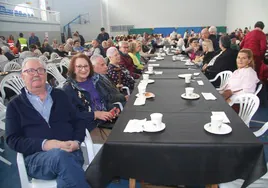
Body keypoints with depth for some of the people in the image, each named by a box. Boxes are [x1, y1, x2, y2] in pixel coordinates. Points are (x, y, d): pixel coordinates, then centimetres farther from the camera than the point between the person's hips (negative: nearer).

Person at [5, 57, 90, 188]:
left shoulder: (60, 95, 19)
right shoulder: (15, 105, 12)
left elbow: (79, 121, 16)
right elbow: (12, 139, 2)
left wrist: (76, 141, -7)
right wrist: (43, 144, -15)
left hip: (70, 152, 1)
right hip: (36, 157, 0)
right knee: (60, 155, -35)